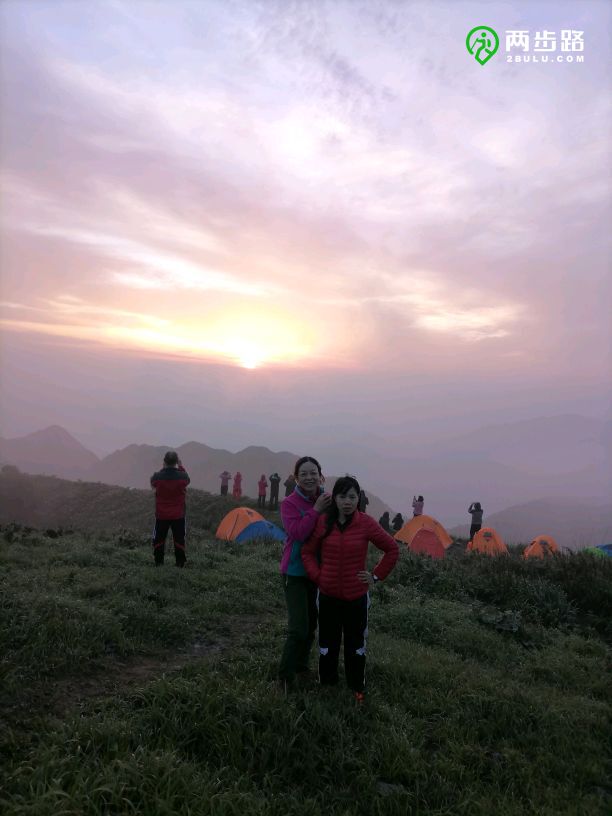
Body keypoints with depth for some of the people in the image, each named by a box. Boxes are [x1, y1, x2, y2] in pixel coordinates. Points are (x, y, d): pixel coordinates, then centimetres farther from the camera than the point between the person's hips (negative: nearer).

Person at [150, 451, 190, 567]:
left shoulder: (158, 476, -14)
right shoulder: (182, 477, -14)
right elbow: (187, 479, 12)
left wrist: (163, 468, 11)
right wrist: (181, 467, 19)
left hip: (161, 515, 0)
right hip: (178, 515, 0)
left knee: (158, 539, 13)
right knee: (179, 539, 8)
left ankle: (158, 563, 18)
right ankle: (180, 563, 12)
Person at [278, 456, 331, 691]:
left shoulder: (327, 500, -1)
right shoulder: (289, 503, -14)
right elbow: (297, 532, -28)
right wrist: (316, 509, -28)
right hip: (295, 573, -5)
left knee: (311, 624, 17)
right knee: (298, 628, -10)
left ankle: (301, 666, 38)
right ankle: (285, 676, 9)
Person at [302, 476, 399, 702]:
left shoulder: (366, 523, -12)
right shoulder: (323, 522, -8)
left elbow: (392, 549, -2)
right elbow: (307, 552, 4)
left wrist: (376, 576, -3)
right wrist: (317, 576, -6)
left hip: (357, 596, -1)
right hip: (328, 594, 1)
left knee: (356, 643, 12)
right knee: (327, 643, 15)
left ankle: (357, 688, 30)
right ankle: (326, 684, 33)